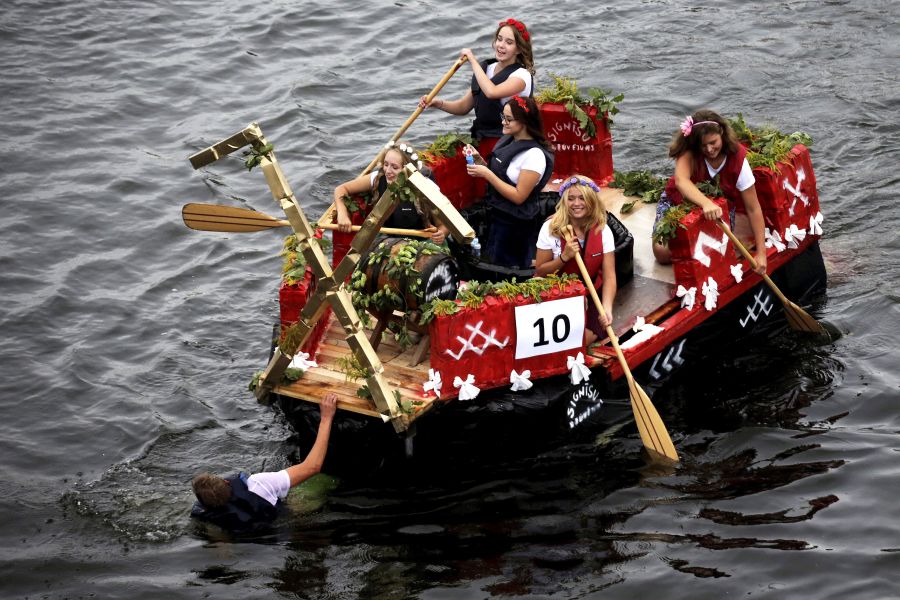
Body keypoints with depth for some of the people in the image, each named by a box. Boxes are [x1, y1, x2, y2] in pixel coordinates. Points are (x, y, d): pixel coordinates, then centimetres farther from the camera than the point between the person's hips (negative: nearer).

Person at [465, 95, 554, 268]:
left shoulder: (534, 155, -22)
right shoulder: (507, 141, 3)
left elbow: (518, 196, -22)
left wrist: (487, 174, -24)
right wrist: (479, 161, -3)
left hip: (516, 228, -8)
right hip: (496, 218, 8)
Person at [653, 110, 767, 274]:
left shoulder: (738, 159, -27)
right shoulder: (689, 151, -29)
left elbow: (753, 208, -24)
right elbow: (680, 180, -50)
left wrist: (761, 253, -28)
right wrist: (706, 203, -69)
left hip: (719, 207, 1)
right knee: (663, 254, -13)